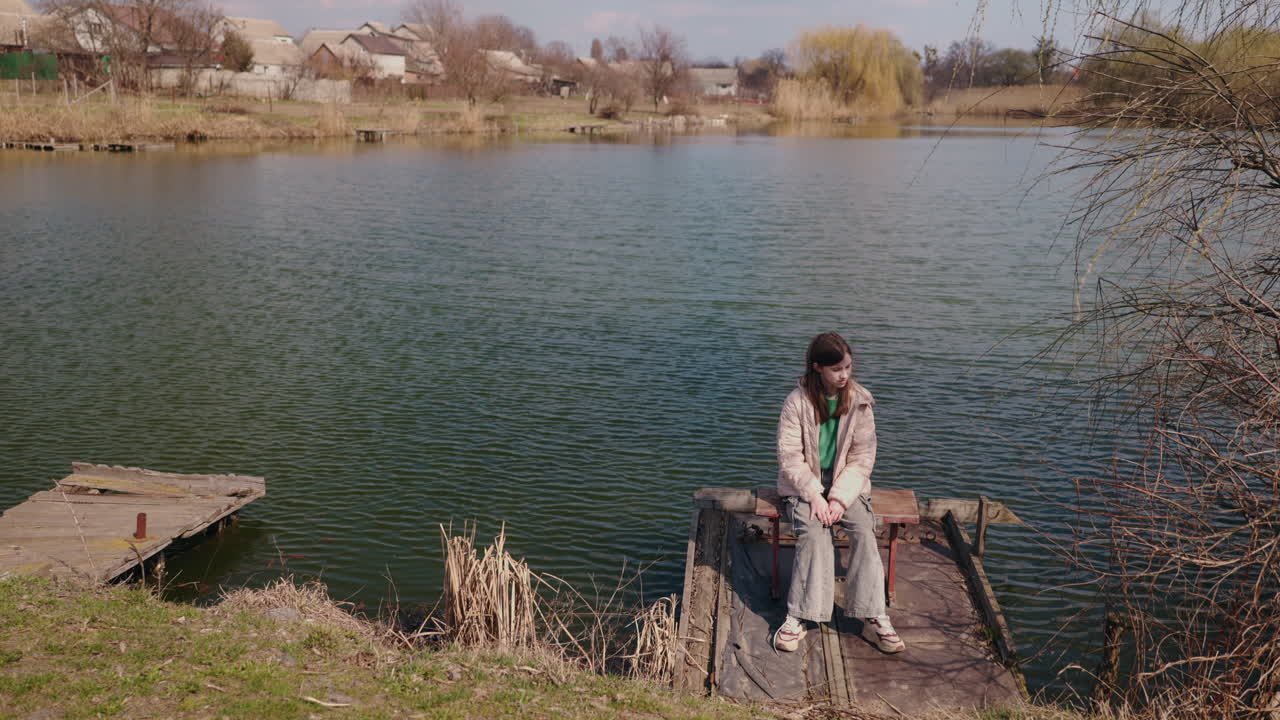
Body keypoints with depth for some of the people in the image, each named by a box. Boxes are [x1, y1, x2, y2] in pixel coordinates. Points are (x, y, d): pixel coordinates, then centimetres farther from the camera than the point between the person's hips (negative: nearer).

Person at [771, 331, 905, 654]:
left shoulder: (859, 401, -3)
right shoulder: (798, 401, -10)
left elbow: (863, 457, -3)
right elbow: (789, 455, -9)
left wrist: (840, 498, -16)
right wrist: (814, 495, -20)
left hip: (845, 482, 2)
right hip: (804, 483, -2)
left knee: (864, 531, -24)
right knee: (813, 533, -28)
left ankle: (874, 618, -20)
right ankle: (797, 618, -25)